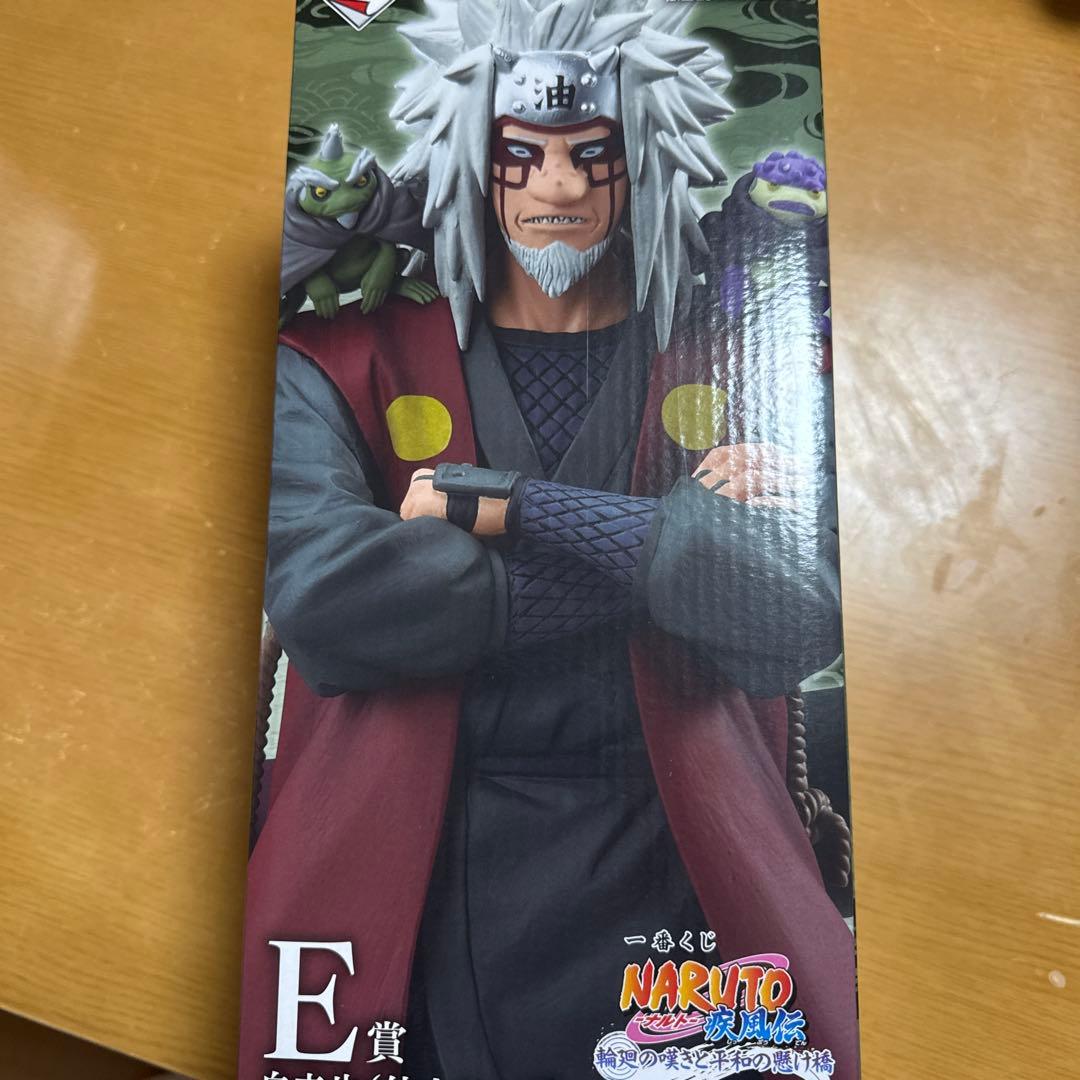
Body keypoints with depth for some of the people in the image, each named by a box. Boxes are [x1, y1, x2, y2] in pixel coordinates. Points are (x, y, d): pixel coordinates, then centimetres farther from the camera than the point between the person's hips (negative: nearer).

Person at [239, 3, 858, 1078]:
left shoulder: (734, 369, 3)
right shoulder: (350, 364, 1)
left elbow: (796, 617, -12)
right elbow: (323, 595, -17)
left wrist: (504, 505, -16)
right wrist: (658, 554, -14)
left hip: (669, 883, 1)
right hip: (414, 893, 0)